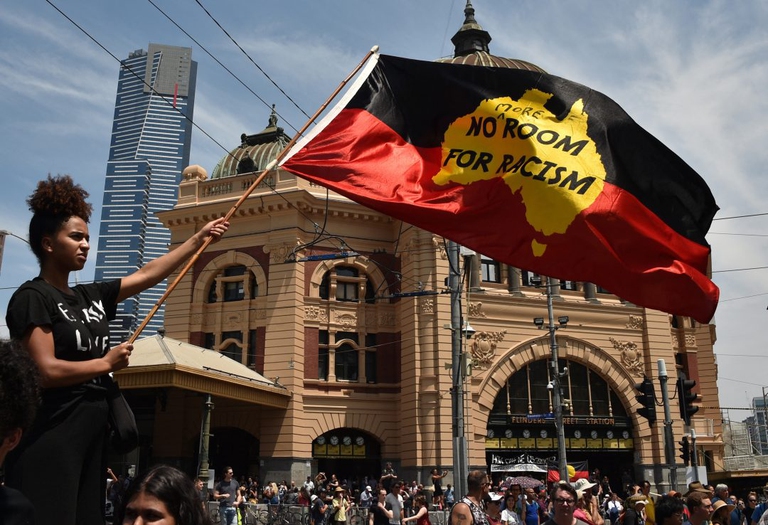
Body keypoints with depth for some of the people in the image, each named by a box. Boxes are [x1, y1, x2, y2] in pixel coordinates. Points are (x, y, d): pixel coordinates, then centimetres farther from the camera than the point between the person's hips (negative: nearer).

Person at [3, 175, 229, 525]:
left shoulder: (92, 296, 13)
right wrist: (107, 363, -7)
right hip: (49, 437, -8)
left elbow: (148, 275, 16)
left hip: (91, 435, 8)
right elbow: (45, 371, -19)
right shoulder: (32, 297, -9)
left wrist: (199, 239, 16)